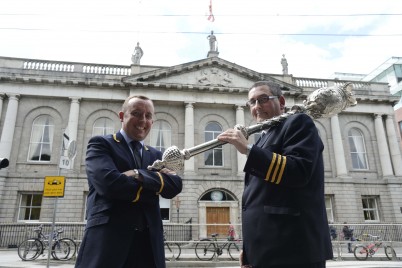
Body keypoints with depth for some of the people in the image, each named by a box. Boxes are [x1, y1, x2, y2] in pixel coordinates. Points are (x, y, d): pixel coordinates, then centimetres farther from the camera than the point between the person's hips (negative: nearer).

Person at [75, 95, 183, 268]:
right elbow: (109, 182, -16)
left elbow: (175, 186, 1)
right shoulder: (101, 144, 3)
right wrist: (156, 178, -5)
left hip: (149, 241, 5)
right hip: (108, 236, -4)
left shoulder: (156, 155, 18)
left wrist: (141, 175, -14)